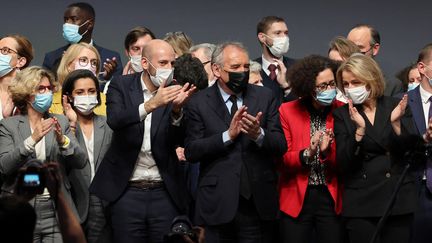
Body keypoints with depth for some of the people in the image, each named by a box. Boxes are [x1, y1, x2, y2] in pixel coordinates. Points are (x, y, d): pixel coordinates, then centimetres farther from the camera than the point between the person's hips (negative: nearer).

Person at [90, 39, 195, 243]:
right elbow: (114, 120, -18)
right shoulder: (121, 86, 1)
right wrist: (150, 105, -32)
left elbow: (176, 141, -8)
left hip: (164, 193, 1)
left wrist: (177, 110, -27)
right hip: (127, 192, -1)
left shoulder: (174, 91, 2)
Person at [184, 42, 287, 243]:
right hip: (217, 204, -2)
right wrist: (228, 135, -16)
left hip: (258, 202, 2)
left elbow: (280, 146, 2)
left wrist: (259, 135, -18)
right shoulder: (198, 103, 1)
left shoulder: (265, 97, 7)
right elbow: (191, 152, -6)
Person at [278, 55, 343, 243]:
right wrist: (306, 154, -20)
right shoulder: (288, 111, -2)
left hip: (331, 198, 1)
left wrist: (327, 152, -19)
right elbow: (281, 161, -3)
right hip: (296, 199, -1)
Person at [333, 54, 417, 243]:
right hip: (360, 204, 0)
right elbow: (344, 164, -5)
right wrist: (359, 129, -18)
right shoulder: (342, 115, 3)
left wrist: (396, 123, -16)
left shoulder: (397, 106, 4)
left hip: (398, 199, 0)